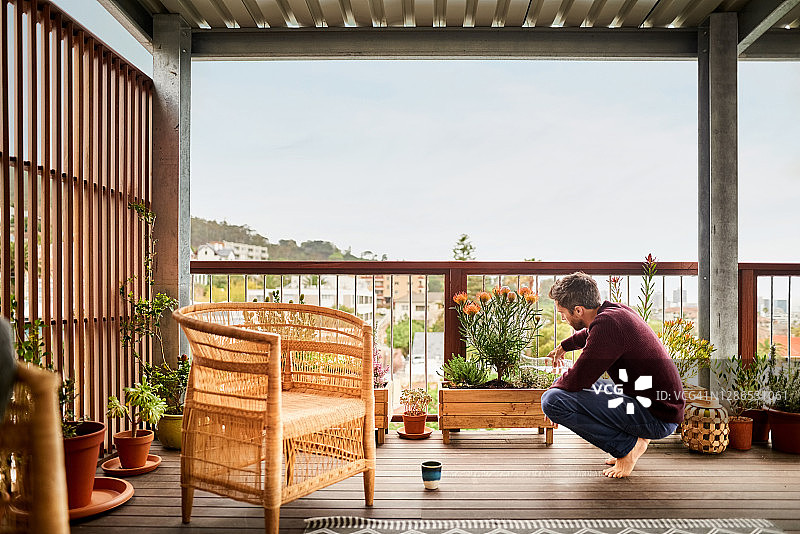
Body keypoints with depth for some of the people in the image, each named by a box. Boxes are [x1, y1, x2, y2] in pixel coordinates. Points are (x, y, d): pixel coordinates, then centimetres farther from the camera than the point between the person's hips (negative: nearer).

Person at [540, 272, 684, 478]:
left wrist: (553, 389, 1)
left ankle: (628, 446, -5)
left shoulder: (607, 324, -23)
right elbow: (590, 334, 33)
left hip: (656, 417, -10)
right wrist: (564, 346, 50)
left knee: (553, 400, -20)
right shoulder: (615, 310, 7)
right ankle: (636, 438, 15)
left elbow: (577, 380, -21)